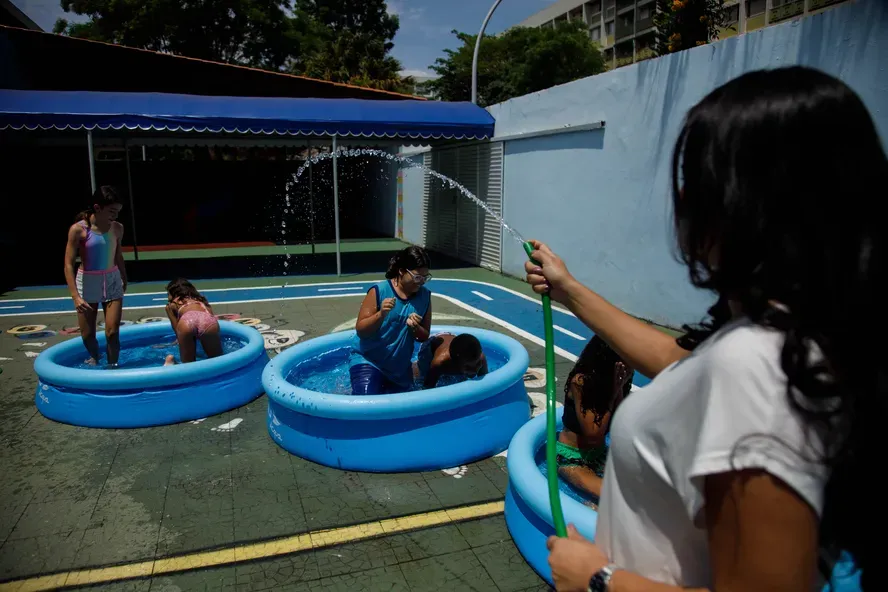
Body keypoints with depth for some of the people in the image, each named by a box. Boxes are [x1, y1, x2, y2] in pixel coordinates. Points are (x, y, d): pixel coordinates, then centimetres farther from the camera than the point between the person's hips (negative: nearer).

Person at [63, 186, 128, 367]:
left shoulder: (117, 228, -4)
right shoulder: (78, 229, -16)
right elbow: (69, 264, -15)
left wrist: (124, 280, 22)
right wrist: (75, 296, -23)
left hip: (113, 281, 2)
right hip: (87, 282, -2)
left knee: (112, 332, -5)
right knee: (87, 334, 10)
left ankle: (112, 366, 12)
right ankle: (94, 359, 39)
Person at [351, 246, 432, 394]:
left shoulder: (425, 296, -1)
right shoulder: (379, 291, -13)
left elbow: (424, 337, 4)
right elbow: (360, 330, -13)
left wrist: (415, 328, -19)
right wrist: (381, 314, -30)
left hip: (400, 369, 5)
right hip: (367, 360, -5)